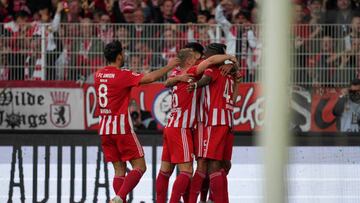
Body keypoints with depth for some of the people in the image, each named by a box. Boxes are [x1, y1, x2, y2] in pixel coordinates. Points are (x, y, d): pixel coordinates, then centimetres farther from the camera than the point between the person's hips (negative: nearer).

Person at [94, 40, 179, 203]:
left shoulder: (98, 75, 8)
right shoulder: (123, 75, -12)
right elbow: (151, 78, -16)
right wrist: (169, 67, -3)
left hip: (104, 128, 7)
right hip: (122, 127, -7)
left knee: (119, 170, 10)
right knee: (139, 166, -2)